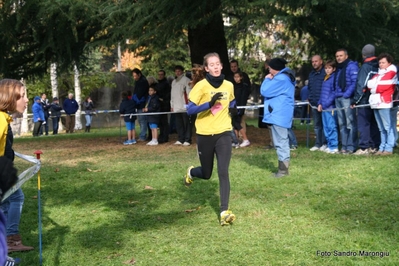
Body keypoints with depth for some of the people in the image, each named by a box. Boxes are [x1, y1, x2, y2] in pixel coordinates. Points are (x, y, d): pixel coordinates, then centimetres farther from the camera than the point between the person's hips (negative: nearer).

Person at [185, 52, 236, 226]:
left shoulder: (229, 85, 4)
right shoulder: (201, 86, -10)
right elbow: (189, 110, -18)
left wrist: (233, 107, 4)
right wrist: (209, 103, -30)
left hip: (223, 134, 2)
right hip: (204, 135, -2)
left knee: (223, 172, -12)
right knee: (206, 174, 12)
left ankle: (224, 211, -11)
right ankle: (191, 172, 48)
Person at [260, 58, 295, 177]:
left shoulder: (280, 79, -19)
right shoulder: (285, 77, 16)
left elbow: (265, 91, -18)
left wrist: (267, 80, -3)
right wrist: (270, 80, 12)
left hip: (278, 115, -11)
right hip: (281, 114, 11)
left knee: (280, 142, -7)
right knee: (282, 141, 15)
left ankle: (283, 169, -4)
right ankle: (284, 167, 22)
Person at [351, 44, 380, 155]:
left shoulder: (365, 67, -11)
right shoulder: (378, 66, 9)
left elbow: (361, 85, -15)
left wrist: (355, 100, -10)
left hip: (364, 101, -7)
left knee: (363, 124, -5)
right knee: (374, 124, 11)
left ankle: (364, 148, -9)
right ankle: (374, 147, 14)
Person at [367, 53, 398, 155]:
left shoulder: (391, 73, -3)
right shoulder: (378, 74, 22)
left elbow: (383, 86, -13)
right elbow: (370, 84, 11)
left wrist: (373, 88, 2)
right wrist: (376, 88, -6)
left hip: (384, 102, -8)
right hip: (375, 103, 8)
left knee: (387, 127, -7)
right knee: (381, 128, 11)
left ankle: (389, 148, -7)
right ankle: (382, 147, 15)